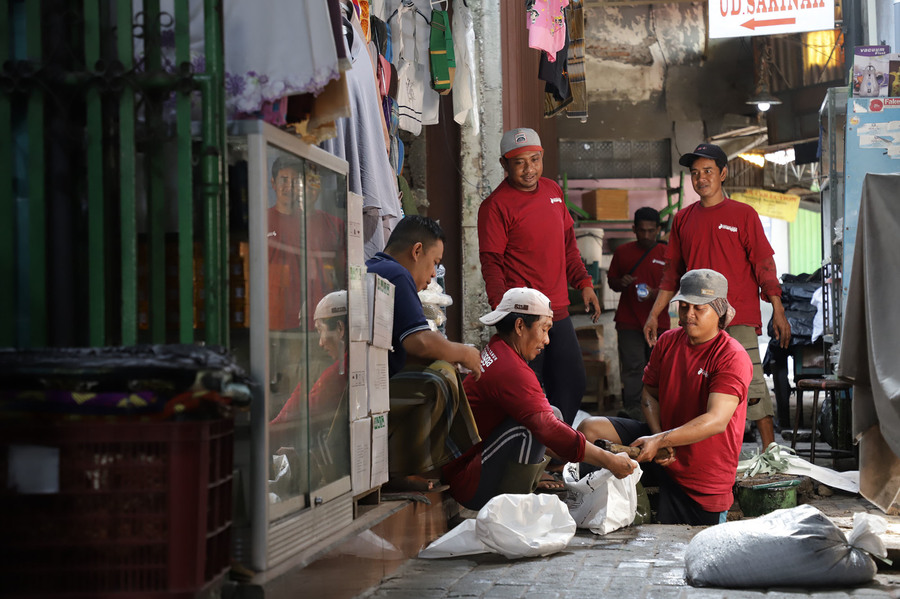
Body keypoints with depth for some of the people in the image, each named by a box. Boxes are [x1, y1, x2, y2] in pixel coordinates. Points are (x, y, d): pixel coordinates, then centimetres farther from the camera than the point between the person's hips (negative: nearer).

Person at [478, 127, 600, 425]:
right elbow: (491, 263, -12)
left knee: (572, 384, 13)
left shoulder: (552, 190, 12)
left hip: (559, 311, 7)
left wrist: (584, 283, 16)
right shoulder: (496, 205, -9)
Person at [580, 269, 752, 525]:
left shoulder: (732, 357, -19)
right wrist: (658, 437, -11)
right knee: (590, 429, -11)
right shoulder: (667, 342, 2)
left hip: (704, 474, -6)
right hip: (665, 447, 6)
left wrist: (660, 441, -38)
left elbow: (716, 421, -29)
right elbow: (649, 394, 10)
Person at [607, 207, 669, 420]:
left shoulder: (667, 254, 4)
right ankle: (632, 413, -5)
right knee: (632, 368, -5)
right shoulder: (622, 252, 8)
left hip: (658, 321, 0)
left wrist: (655, 293, -16)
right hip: (629, 322, 0)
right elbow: (611, 281, 16)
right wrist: (621, 283, -8)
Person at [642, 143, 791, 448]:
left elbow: (764, 265, 1)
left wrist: (778, 312, -5)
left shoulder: (743, 214, 3)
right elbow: (672, 272, 19)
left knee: (750, 382, -8)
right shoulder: (683, 219, 13)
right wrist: (654, 314, 15)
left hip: (740, 319, -4)